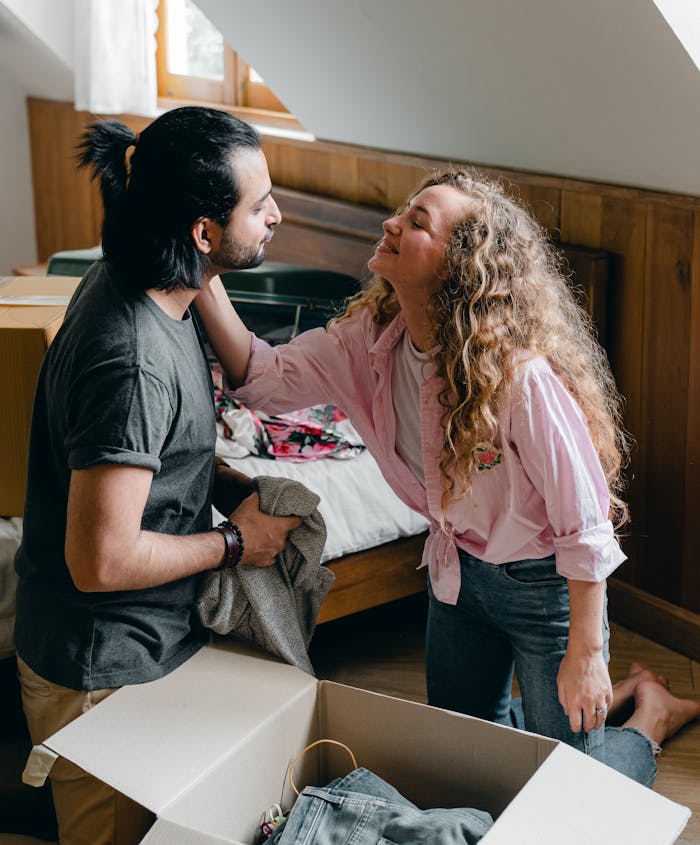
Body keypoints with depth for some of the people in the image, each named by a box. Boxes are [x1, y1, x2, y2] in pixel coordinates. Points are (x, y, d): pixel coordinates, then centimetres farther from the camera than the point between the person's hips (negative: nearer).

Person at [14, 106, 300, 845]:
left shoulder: (125, 282, -1)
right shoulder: (133, 361, -33)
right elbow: (102, 560, -31)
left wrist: (236, 489, 0)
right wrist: (235, 541, -17)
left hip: (147, 640, 9)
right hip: (103, 672, -9)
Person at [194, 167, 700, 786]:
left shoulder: (522, 373, -33)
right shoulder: (374, 336, -12)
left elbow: (584, 524, -26)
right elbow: (265, 379, -17)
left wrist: (585, 655, -19)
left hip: (542, 582, -6)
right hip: (457, 568, 7)